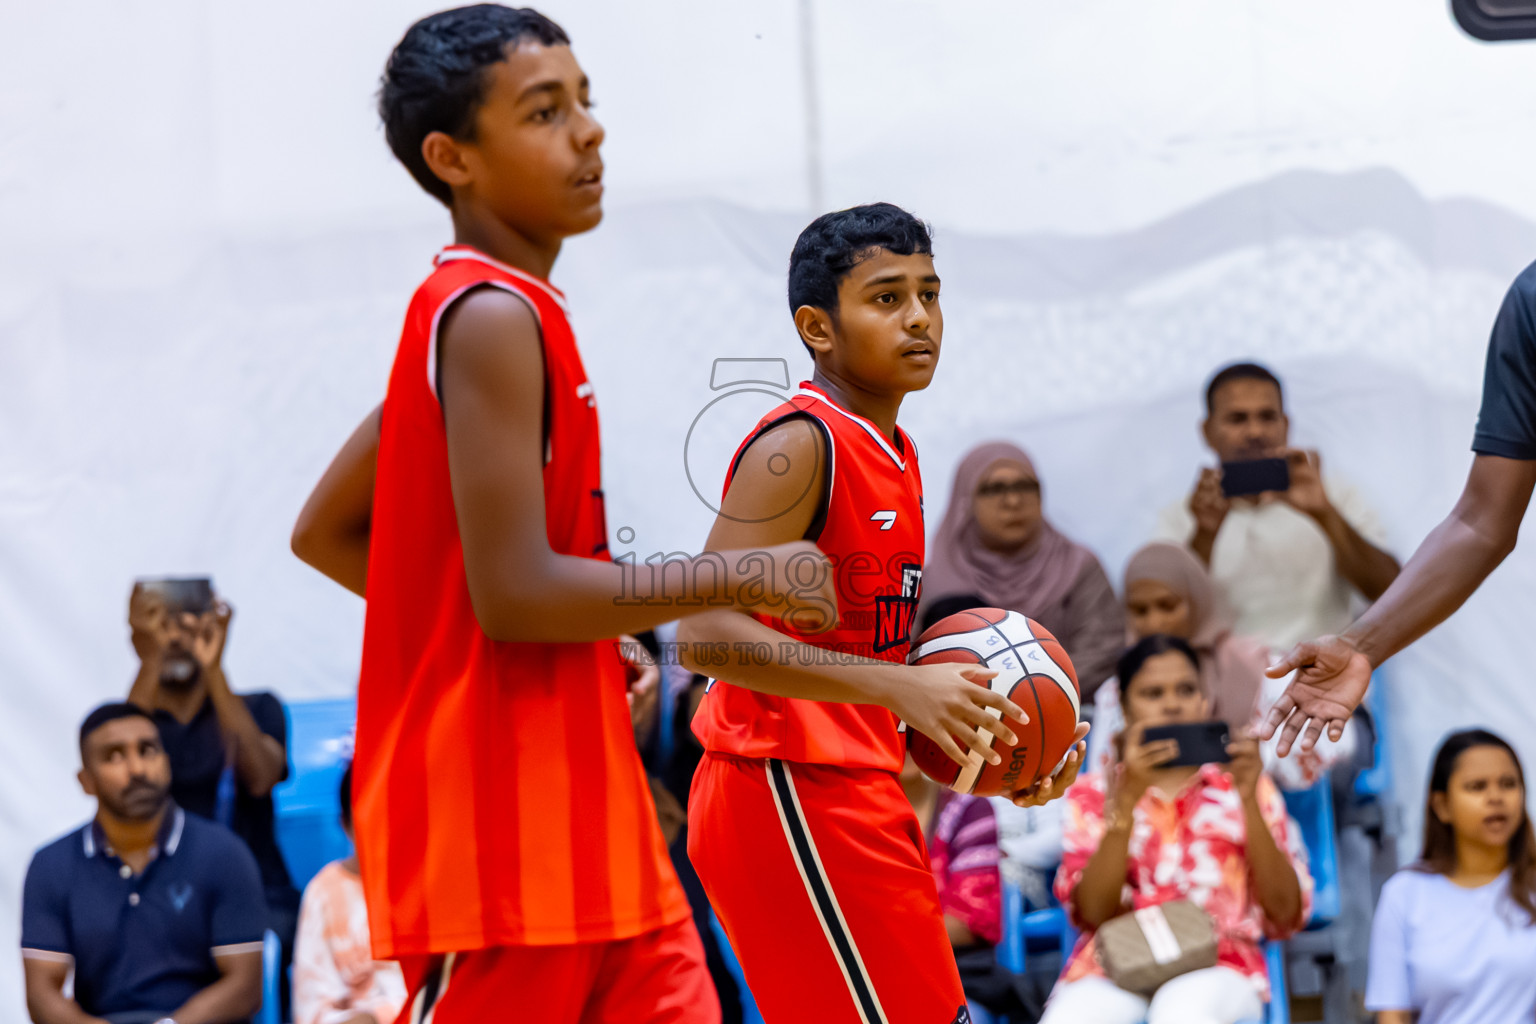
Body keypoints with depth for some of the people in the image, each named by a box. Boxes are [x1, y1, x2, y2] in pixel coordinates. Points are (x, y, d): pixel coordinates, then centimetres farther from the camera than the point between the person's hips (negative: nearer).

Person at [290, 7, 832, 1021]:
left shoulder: (477, 314, 15)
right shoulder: (493, 318, -15)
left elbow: (324, 533, 21)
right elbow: (516, 592, -22)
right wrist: (741, 575, -12)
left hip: (582, 824, 10)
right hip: (504, 832, -10)